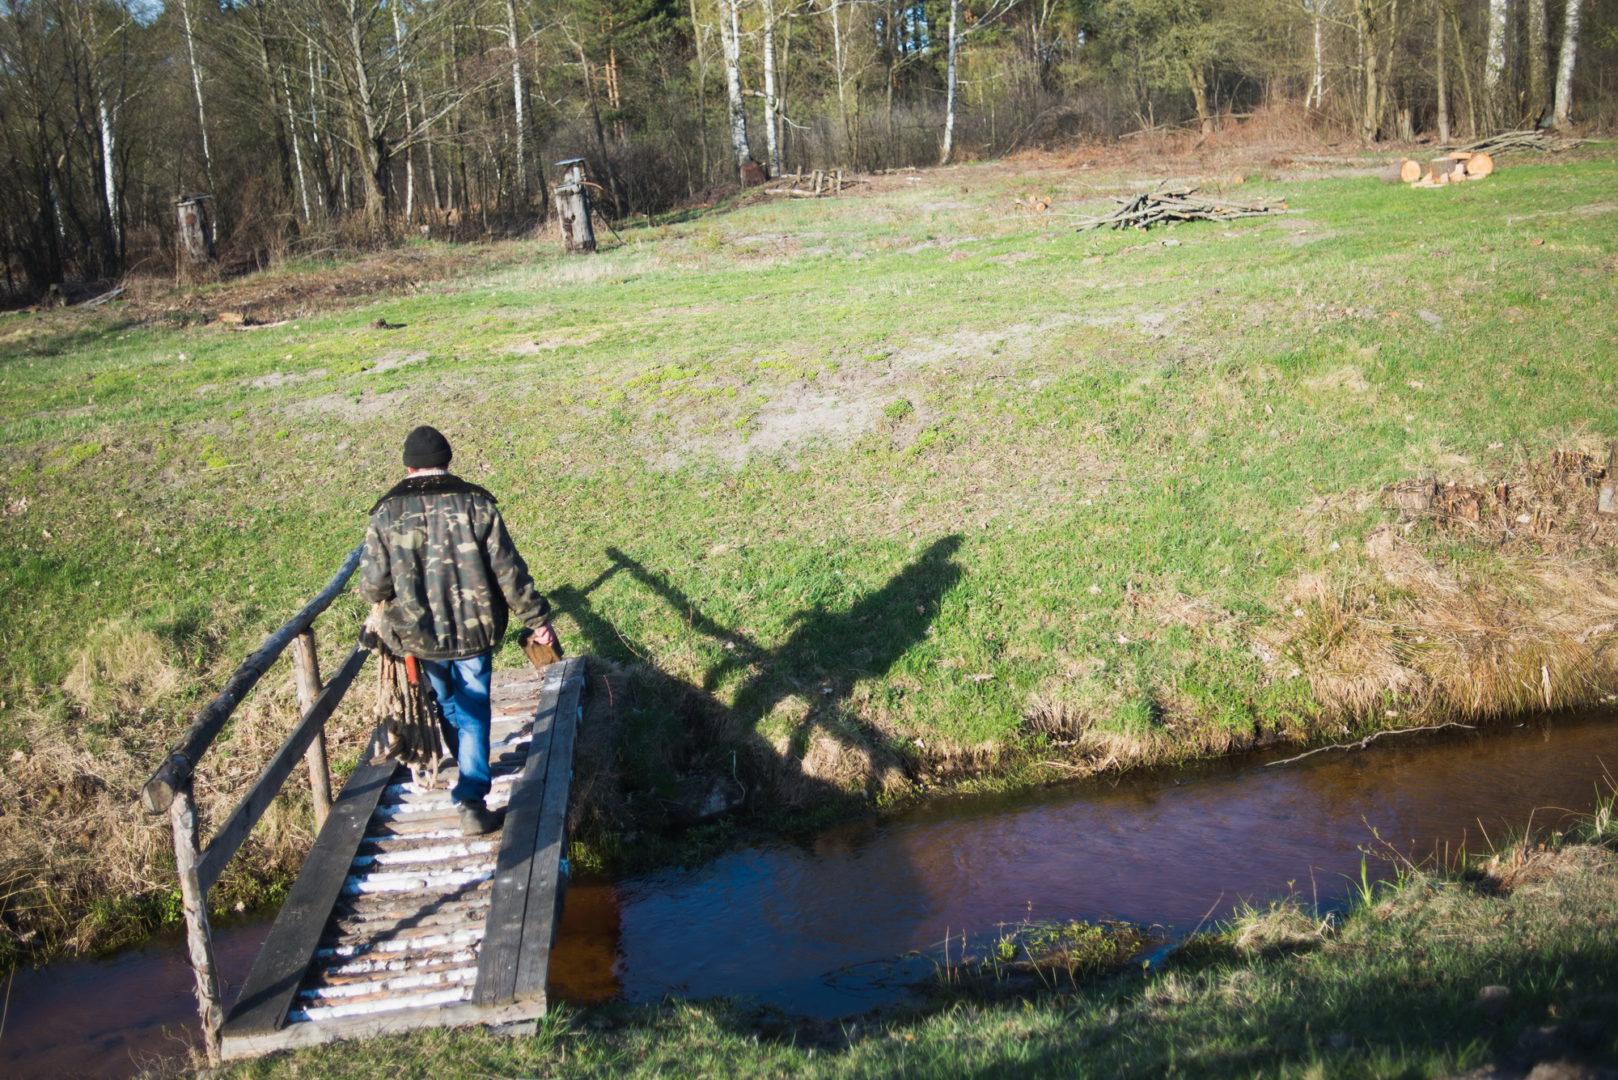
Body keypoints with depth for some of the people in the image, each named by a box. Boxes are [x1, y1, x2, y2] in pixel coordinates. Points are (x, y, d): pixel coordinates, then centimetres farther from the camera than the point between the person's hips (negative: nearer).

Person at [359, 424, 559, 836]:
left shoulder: (386, 513, -7)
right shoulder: (476, 504, -9)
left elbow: (374, 582, -8)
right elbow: (508, 571, -8)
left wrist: (380, 612, 15)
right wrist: (537, 618, 2)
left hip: (417, 636, 1)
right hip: (473, 632, -1)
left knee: (442, 707, 25)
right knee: (474, 716, 9)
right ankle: (472, 801, 2)